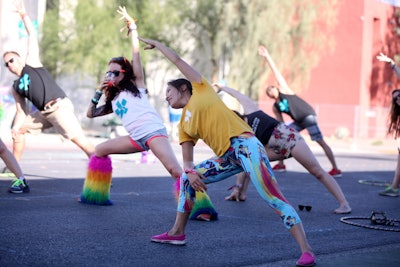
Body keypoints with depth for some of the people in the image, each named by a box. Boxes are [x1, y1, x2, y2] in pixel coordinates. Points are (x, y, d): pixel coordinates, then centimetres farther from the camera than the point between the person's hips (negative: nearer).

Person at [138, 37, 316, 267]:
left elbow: (177, 60, 13)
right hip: (227, 157, 8)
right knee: (186, 180, 13)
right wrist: (190, 171, -5)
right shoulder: (184, 125, 21)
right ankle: (177, 233, 23)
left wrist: (156, 44, 27)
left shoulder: (200, 89, 9)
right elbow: (187, 161, 17)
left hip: (245, 145, -8)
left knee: (275, 198, -16)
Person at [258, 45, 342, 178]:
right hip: (299, 121, 8)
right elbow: (281, 123, 12)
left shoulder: (284, 89, -2)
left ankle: (336, 169, -18)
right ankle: (281, 165, 20)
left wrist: (267, 56, -12)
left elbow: (276, 72, -7)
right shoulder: (275, 107, 12)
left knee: (320, 141, -14)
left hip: (308, 116, -8)